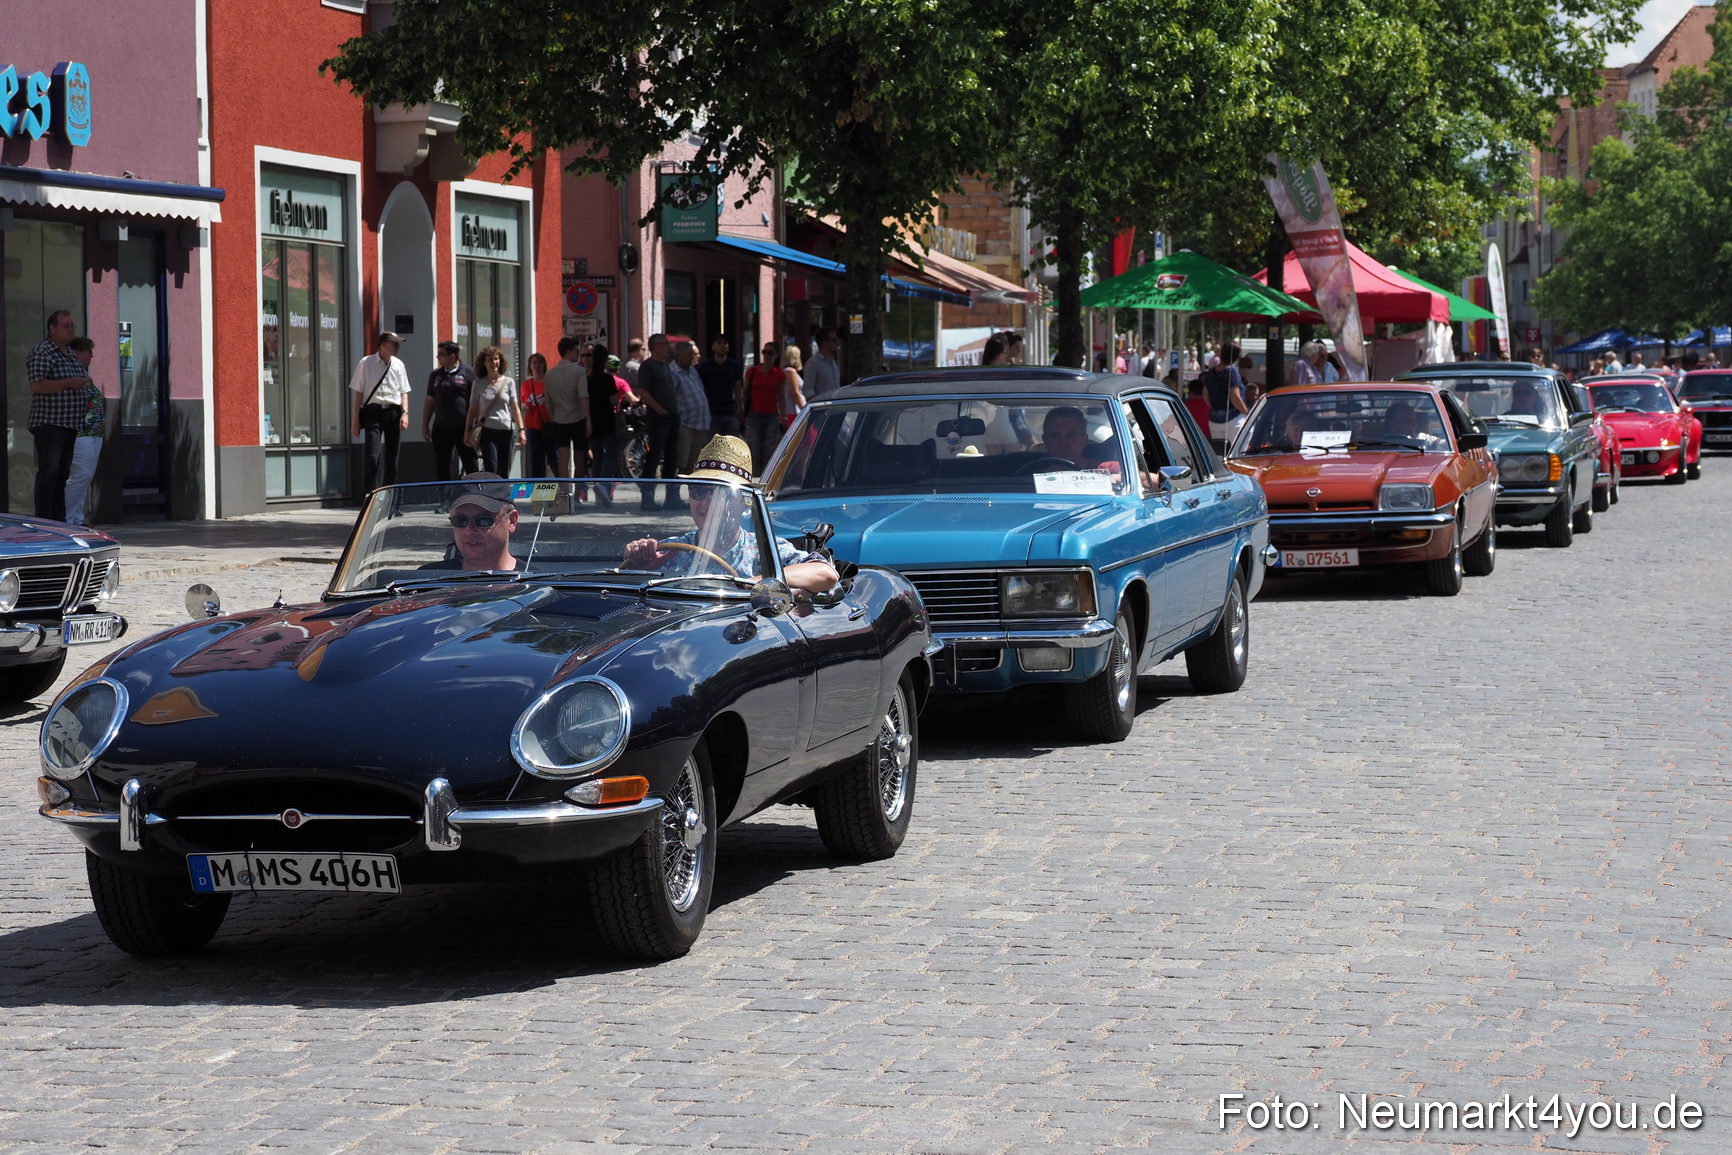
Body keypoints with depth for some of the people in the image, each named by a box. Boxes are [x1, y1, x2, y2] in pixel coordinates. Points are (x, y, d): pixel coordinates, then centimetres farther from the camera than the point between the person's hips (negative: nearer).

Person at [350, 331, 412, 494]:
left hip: (393, 412, 4)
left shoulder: (398, 365, 10)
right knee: (373, 456, -15)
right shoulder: (366, 363, 0)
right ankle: (368, 496, -11)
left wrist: (405, 413, -3)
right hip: (373, 411, -4)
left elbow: (403, 392, 13)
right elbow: (358, 393, 3)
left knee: (392, 459, 6)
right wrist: (356, 420, 1)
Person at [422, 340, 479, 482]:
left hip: (463, 428, -4)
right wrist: (425, 426, 11)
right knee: (441, 467, 6)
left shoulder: (469, 373, -4)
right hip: (441, 428, 4)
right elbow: (429, 401, 15)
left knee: (470, 467, 1)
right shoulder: (435, 375, 12)